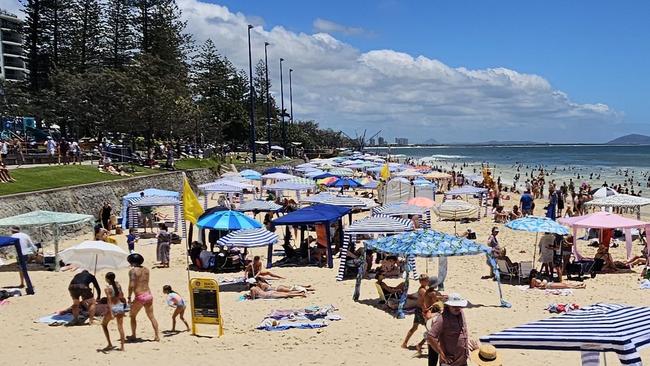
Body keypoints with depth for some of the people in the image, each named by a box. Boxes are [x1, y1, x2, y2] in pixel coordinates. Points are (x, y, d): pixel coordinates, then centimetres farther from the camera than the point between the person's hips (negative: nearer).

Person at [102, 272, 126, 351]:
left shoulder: (107, 289, -16)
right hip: (120, 306, 5)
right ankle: (122, 346, 9)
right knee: (120, 327, 10)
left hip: (113, 308, -5)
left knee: (104, 324, 18)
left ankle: (110, 344, 14)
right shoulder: (118, 285, 1)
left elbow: (109, 301, -21)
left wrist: (111, 313, -24)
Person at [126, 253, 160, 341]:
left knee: (133, 316, 16)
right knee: (151, 316, 12)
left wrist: (129, 297, -11)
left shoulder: (133, 270, -8)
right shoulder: (146, 269, 10)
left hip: (140, 297, -5)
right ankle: (157, 336, 10)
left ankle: (133, 336, 21)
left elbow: (131, 285, -16)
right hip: (149, 294, 5)